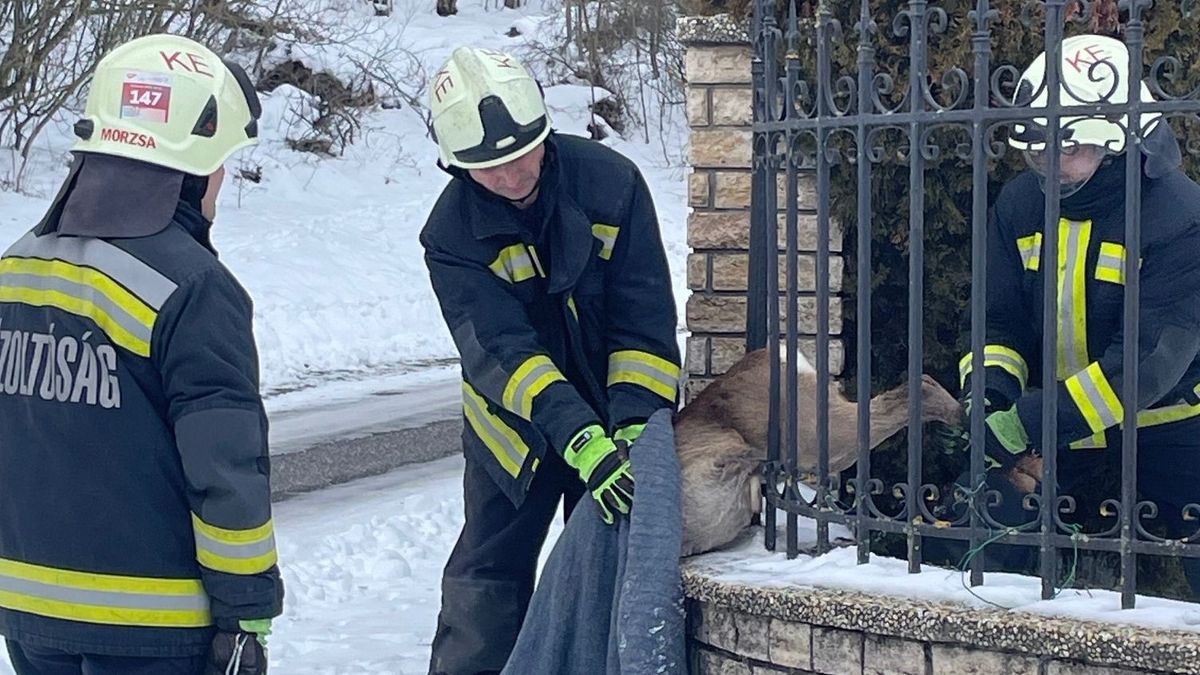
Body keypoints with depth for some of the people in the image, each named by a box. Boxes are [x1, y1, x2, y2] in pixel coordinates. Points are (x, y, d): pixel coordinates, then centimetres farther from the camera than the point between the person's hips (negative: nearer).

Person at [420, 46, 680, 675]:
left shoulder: (611, 182, -18)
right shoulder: (452, 235, -20)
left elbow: (643, 322, -16)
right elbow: (501, 352, -29)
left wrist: (635, 424, -27)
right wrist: (580, 442, -41)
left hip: (610, 416, 1)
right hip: (514, 424, 0)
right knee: (487, 584, 3)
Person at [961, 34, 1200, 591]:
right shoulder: (1021, 202, -4)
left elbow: (1149, 361, -28)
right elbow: (1002, 319, 2)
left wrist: (1028, 422, -34)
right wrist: (991, 387, -22)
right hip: (1056, 424, 4)